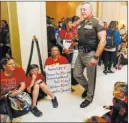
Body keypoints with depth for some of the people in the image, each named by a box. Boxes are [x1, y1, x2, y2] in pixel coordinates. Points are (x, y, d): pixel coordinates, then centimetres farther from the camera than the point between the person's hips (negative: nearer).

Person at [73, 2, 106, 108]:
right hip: (80, 53, 8)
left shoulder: (97, 22, -13)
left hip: (90, 54, -7)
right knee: (77, 74, 14)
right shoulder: (81, 23, 11)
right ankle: (87, 88, 41)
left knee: (91, 78, 8)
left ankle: (89, 98, 28)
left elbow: (103, 40, -19)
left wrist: (96, 57, -23)